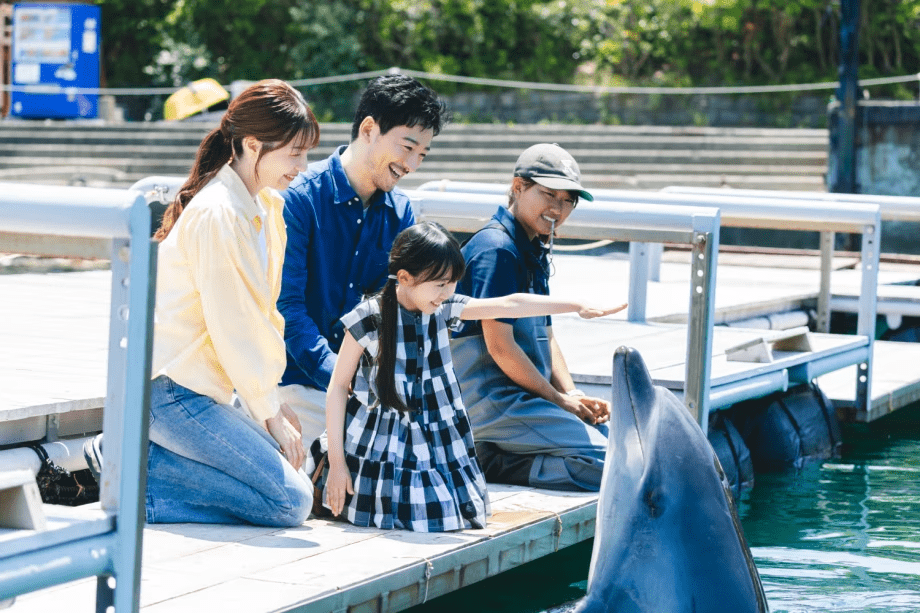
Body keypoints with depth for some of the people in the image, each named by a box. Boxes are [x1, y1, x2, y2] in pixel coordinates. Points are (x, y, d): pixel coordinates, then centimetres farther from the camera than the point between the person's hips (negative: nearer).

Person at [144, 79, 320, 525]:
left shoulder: (269, 206, 10)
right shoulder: (217, 214, -19)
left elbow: (264, 314, 15)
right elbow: (231, 326, -18)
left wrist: (273, 403, 8)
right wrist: (269, 413, -10)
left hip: (207, 386, 10)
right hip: (171, 388, -10)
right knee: (290, 501, -14)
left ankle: (146, 452, 5)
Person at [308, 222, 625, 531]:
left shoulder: (444, 309, 0)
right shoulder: (369, 319, -13)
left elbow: (509, 305, -1)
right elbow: (338, 386, -7)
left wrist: (578, 306, -6)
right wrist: (336, 461, -10)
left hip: (437, 444, 5)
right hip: (381, 447, -5)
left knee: (449, 514, -8)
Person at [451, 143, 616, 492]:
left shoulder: (534, 253, 17)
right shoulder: (497, 249, -14)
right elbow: (500, 345, -18)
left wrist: (575, 397, 4)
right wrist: (561, 400, -10)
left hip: (523, 395, 10)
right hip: (490, 401, -10)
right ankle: (500, 464, -13)